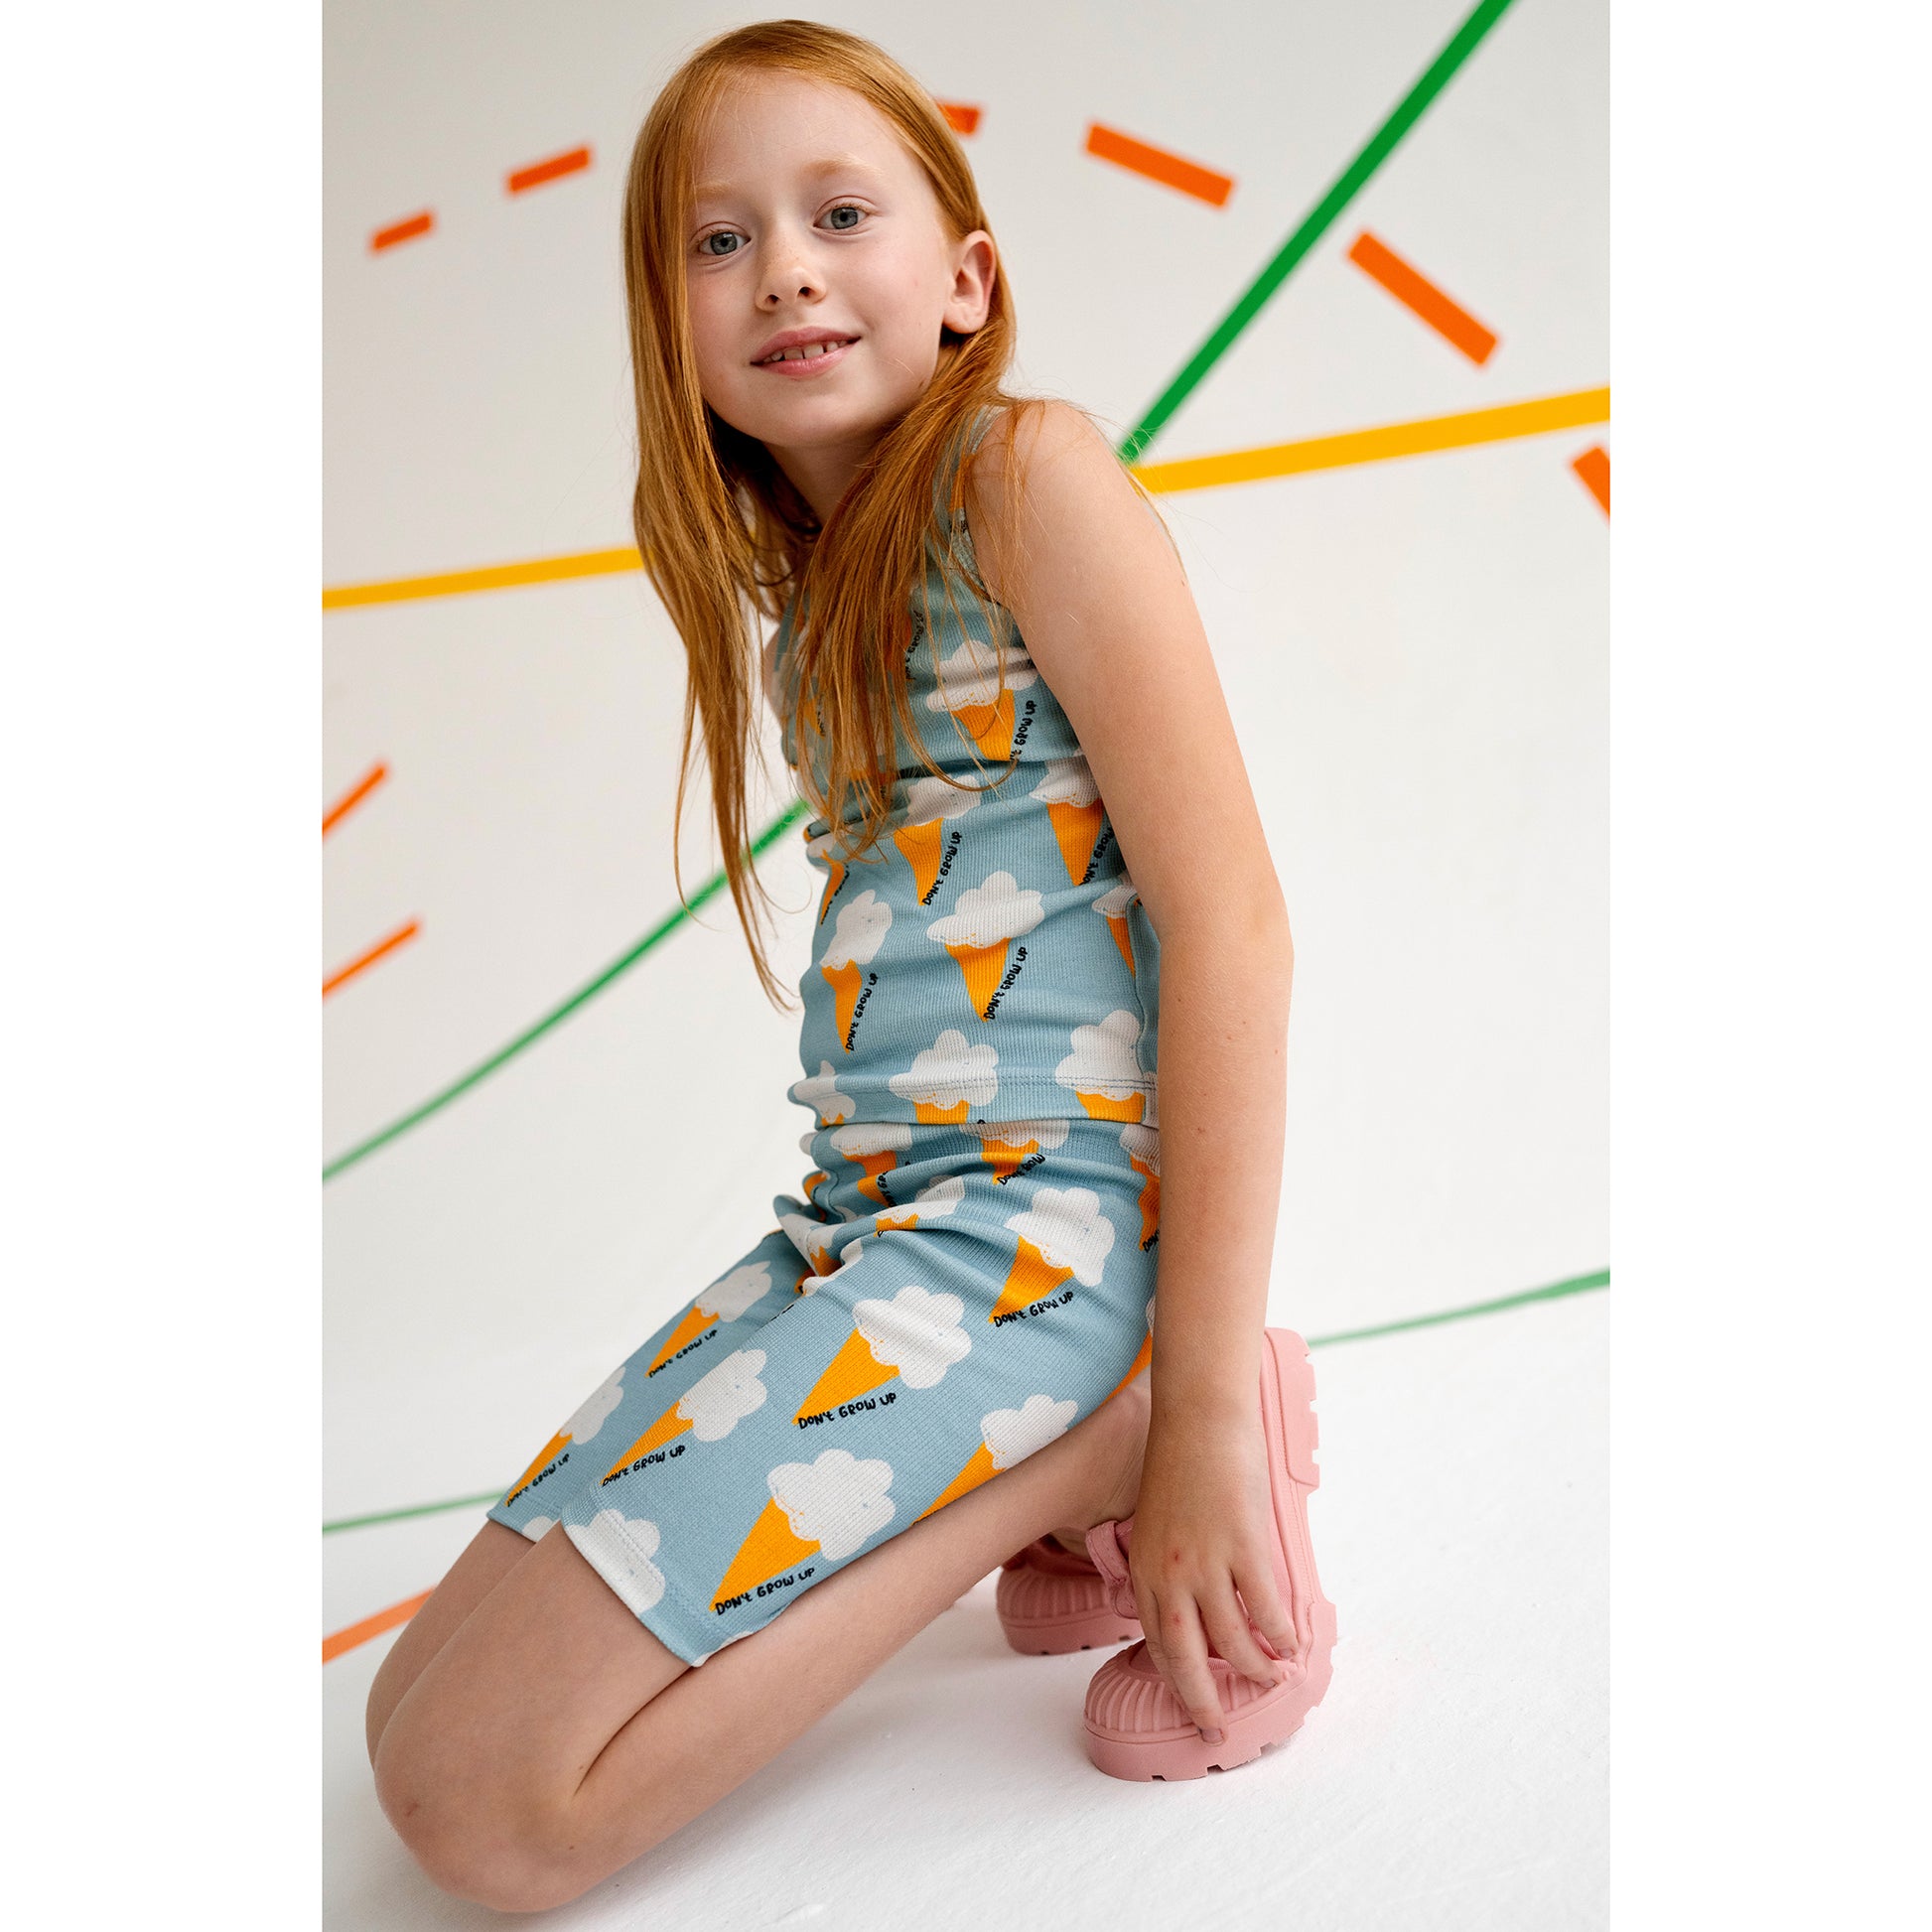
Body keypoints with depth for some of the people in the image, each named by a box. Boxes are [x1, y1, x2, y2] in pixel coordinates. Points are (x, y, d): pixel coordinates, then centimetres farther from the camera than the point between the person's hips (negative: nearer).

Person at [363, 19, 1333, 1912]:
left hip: (1041, 1209, -9)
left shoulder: (1028, 473, -7)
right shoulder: (800, 583, 18)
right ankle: (1055, 1489, 9)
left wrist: (1200, 1407, -18)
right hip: (860, 1219, 9)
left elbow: (1230, 920, -15)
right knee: (418, 1716, 11)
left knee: (489, 1797, -13)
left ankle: (1105, 1459, -4)